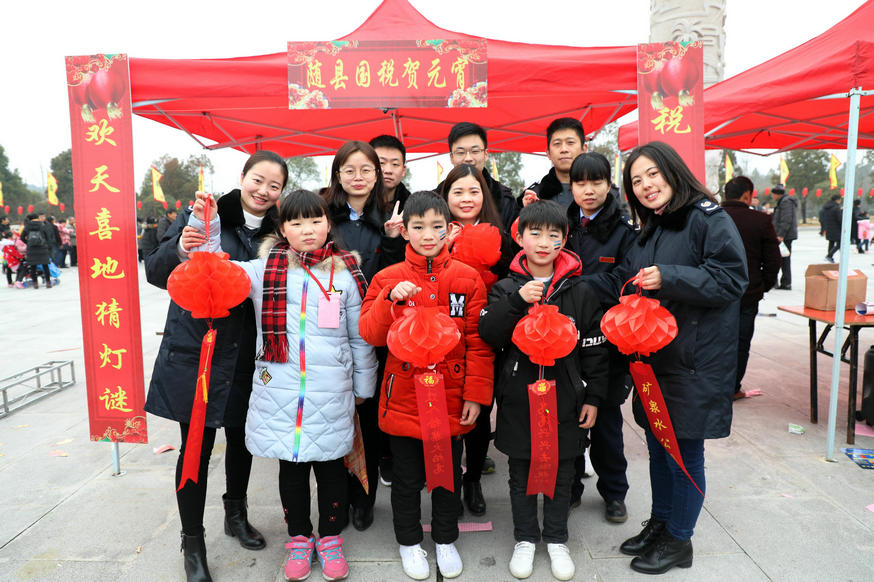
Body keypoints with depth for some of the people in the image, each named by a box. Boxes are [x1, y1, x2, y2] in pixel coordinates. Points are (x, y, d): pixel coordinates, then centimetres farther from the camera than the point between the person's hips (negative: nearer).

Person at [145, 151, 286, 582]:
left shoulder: (276, 232, 3)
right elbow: (156, 273, -13)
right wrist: (181, 251, -33)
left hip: (246, 358, 4)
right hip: (196, 353, -3)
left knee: (242, 439, 17)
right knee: (196, 448, 3)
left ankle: (236, 514, 41)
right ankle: (192, 542, 23)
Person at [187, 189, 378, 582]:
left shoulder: (345, 274, 2)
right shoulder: (263, 270, 2)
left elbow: (361, 337, 7)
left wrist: (363, 386, 11)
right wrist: (206, 225, -8)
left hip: (331, 395, 0)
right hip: (279, 392, 1)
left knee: (330, 466, 12)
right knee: (291, 468, 14)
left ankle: (330, 538, 32)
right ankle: (299, 538, 34)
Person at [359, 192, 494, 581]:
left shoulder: (467, 279, -2)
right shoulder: (388, 278, -2)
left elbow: (479, 343, -2)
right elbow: (370, 334, -8)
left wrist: (476, 395, -6)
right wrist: (391, 298, -23)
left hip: (452, 399, 1)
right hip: (404, 399, 0)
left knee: (449, 474, 17)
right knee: (407, 478, 15)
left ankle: (445, 540, 40)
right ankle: (409, 542, 37)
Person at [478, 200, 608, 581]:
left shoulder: (580, 292, -1)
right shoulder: (506, 288, -2)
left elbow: (595, 348, 3)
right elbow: (488, 334, -13)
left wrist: (592, 397, 2)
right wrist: (517, 300, -25)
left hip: (564, 398, 0)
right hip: (518, 397, 0)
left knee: (560, 471, 14)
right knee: (521, 471, 13)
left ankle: (556, 539, 33)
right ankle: (525, 538, 32)